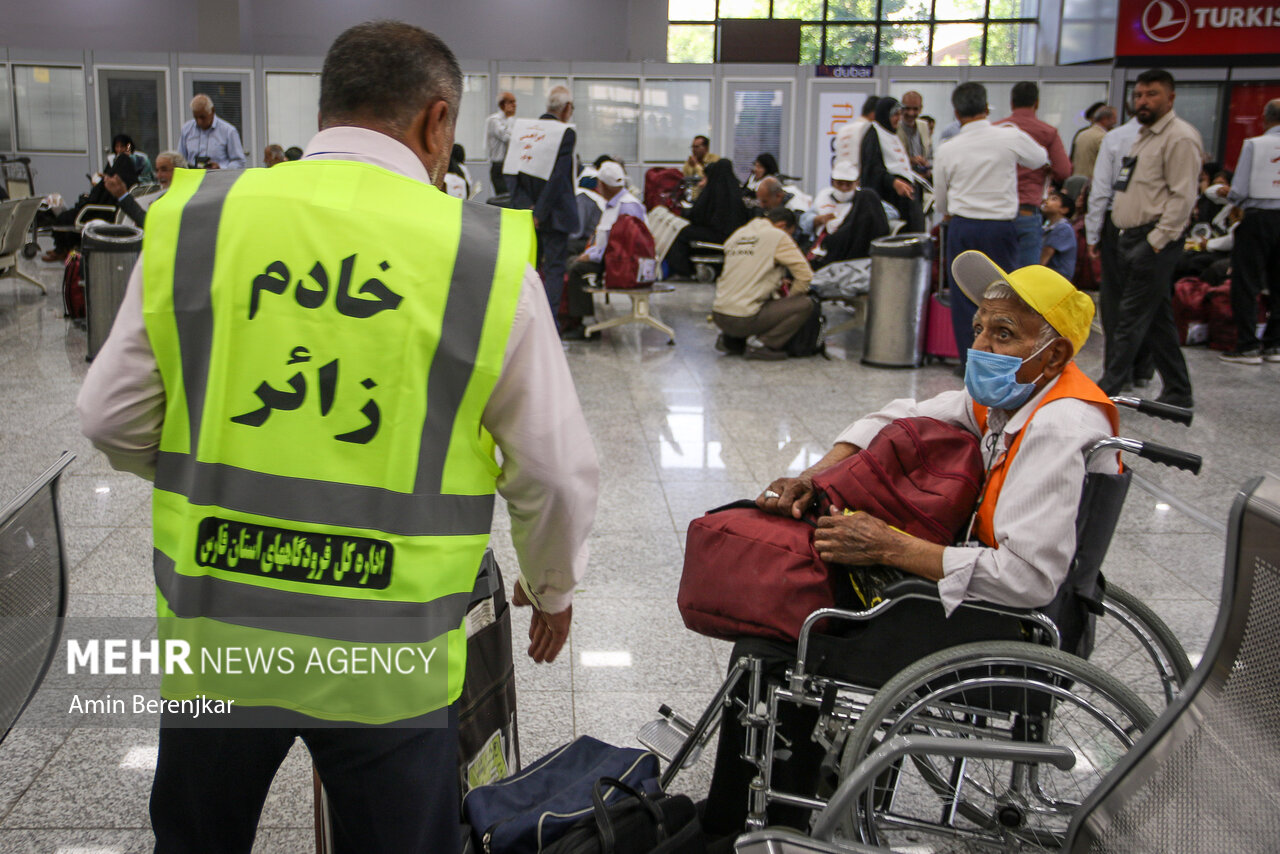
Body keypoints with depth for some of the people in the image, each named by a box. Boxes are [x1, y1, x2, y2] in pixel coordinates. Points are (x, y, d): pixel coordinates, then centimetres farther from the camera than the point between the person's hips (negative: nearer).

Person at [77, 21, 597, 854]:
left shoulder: (193, 218, -5)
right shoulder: (486, 255, -10)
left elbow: (113, 418, 1)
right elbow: (557, 471, -4)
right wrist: (552, 587, 15)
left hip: (214, 626, 3)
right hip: (388, 655, -2)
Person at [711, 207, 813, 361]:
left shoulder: (737, 234, 16)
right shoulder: (777, 236, -4)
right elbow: (805, 275, -5)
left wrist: (777, 296, 23)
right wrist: (790, 299, 12)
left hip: (718, 316, 8)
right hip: (743, 320, -7)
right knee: (805, 304, 1)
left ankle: (729, 339, 16)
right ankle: (760, 344, -4)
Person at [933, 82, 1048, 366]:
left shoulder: (946, 150, -2)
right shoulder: (1010, 137, -6)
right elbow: (1040, 159, 16)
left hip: (962, 226, 1)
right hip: (1000, 227, -1)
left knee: (963, 297, 8)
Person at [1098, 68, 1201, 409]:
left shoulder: (1180, 138, -10)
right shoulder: (1145, 136, 19)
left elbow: (1183, 196, -17)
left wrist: (1157, 240, -19)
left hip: (1155, 242, -9)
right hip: (1131, 239, 10)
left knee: (1131, 320, -7)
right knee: (1157, 320, 12)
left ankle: (1106, 389, -5)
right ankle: (1177, 392, 19)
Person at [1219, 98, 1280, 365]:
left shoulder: (1254, 144, -8)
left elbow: (1239, 190, -10)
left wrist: (1236, 202, 11)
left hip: (1258, 217, -4)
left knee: (1246, 284, 2)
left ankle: (1247, 346, 1)